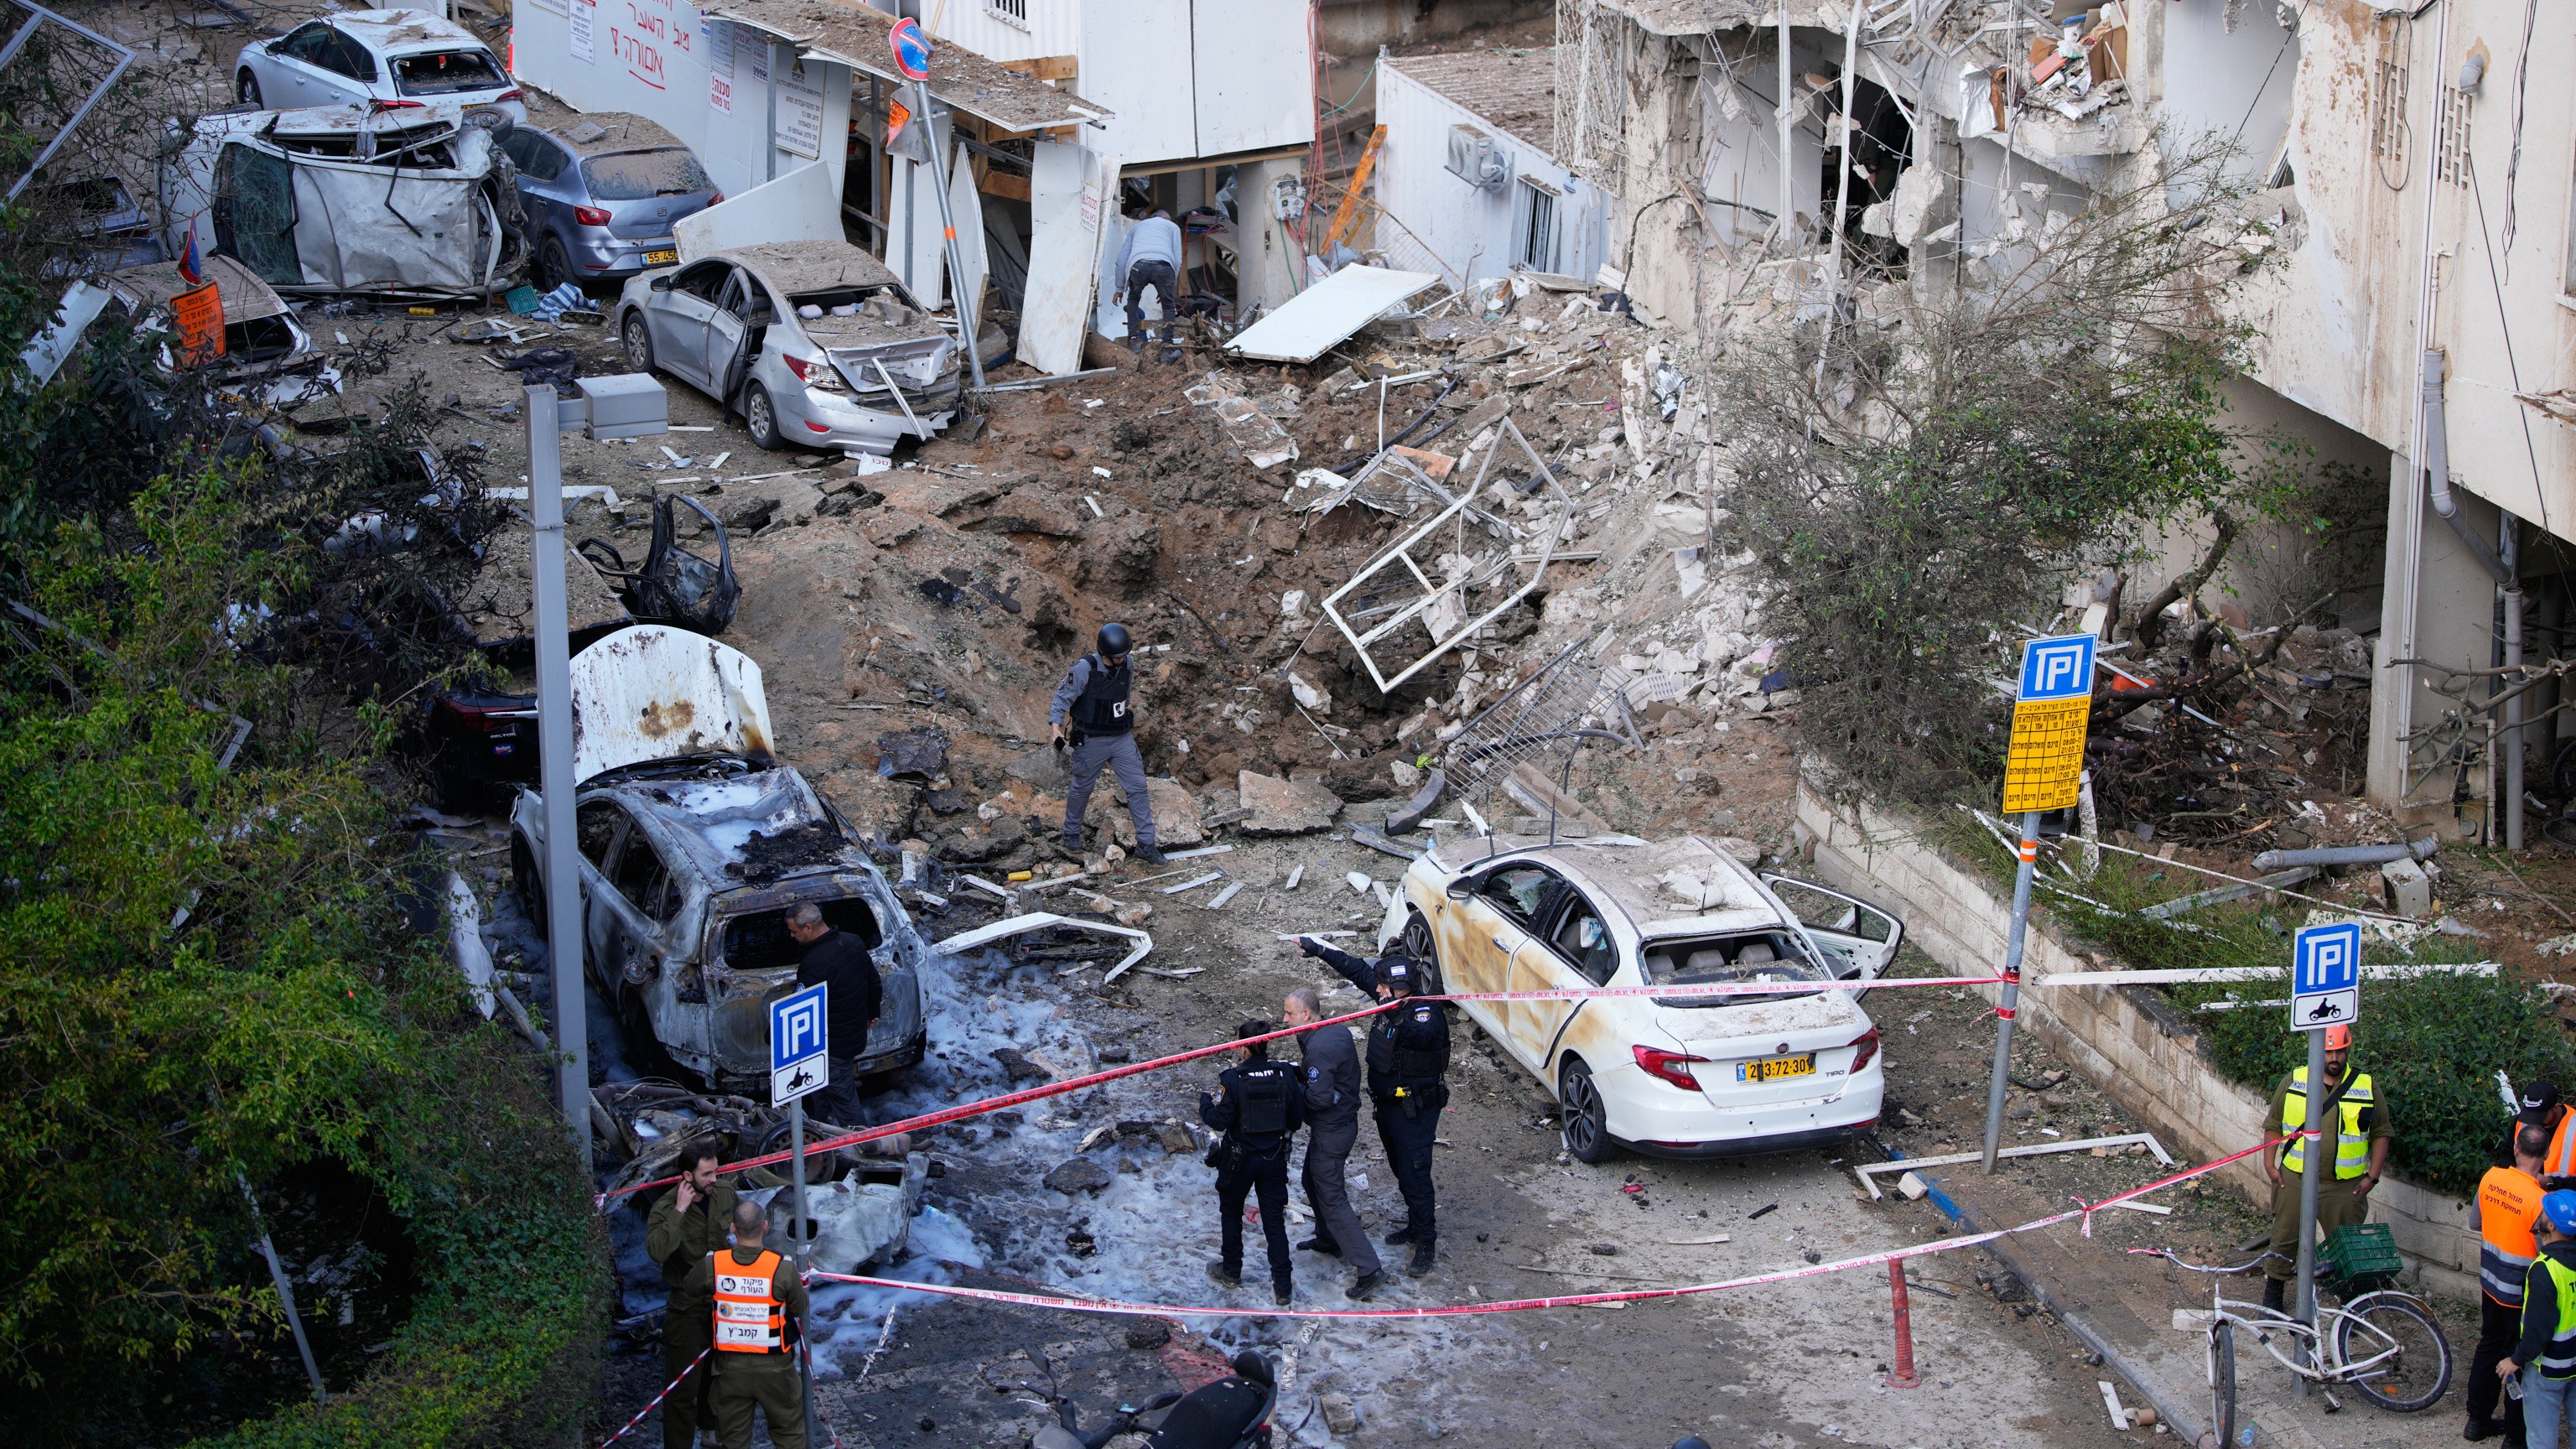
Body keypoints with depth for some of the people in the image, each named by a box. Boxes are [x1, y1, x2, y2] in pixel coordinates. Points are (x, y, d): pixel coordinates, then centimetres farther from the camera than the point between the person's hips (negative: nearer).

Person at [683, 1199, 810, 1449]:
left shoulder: (712, 1265, -14)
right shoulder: (783, 1268, -21)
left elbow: (690, 1286, 5)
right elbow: (801, 1310, -9)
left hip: (730, 1367, 2)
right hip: (774, 1367, -2)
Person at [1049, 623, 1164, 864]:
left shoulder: (1127, 666, -3)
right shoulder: (1085, 668, -21)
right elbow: (1063, 697, -15)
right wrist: (1056, 727, -27)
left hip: (1122, 738, 4)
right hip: (1091, 742, -4)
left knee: (1137, 787, -1)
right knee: (1081, 789, 13)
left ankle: (1145, 846, 5)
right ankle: (1072, 834, 38)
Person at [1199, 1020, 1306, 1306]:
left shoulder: (1233, 1079, -19)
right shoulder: (1285, 1075, -8)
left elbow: (1219, 1120, -18)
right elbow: (1298, 1117, -2)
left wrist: (1205, 1100, 1)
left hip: (1239, 1159, -3)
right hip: (1275, 1157, 3)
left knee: (1231, 1211, 20)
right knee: (1275, 1219, 8)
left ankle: (1231, 1271, 33)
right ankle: (1281, 1286, 6)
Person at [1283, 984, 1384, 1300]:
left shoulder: (1319, 1047, -27)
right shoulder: (1339, 1031, 3)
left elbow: (1319, 1098, -28)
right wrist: (1300, 1075, 3)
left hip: (1330, 1129, -10)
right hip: (1344, 1118, 10)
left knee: (1331, 1198, -4)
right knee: (1312, 1181, 27)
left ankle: (1369, 1268, -5)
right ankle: (1328, 1240, 45)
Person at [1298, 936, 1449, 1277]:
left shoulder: (1427, 1014, -24)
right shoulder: (1394, 1001, -1)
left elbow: (1420, 1034, -43)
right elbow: (1358, 969, 9)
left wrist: (1396, 1015, -55)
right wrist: (1320, 950, 14)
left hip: (1414, 1112, -9)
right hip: (1388, 1106, 9)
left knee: (1415, 1175, -4)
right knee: (1402, 1171, 20)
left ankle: (1426, 1244, 5)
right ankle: (1416, 1226, 36)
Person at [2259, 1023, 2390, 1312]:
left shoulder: (2367, 1088, 1)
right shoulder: (2293, 1081, 1)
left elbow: (2381, 1133, 6)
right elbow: (2274, 1124, 8)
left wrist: (2372, 1176, -1)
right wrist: (2269, 1164, 0)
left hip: (2345, 1187, 0)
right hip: (2294, 1180, 0)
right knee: (2284, 1240, 8)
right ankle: (2272, 1295, 23)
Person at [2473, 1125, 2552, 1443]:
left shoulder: (2490, 1178, -9)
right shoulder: (2539, 1201, -28)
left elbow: (2477, 1223, 7)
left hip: (2490, 1284, 6)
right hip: (2521, 1294, -6)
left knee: (2488, 1347, 22)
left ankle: (2478, 1420, 33)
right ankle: (2516, 1434, 21)